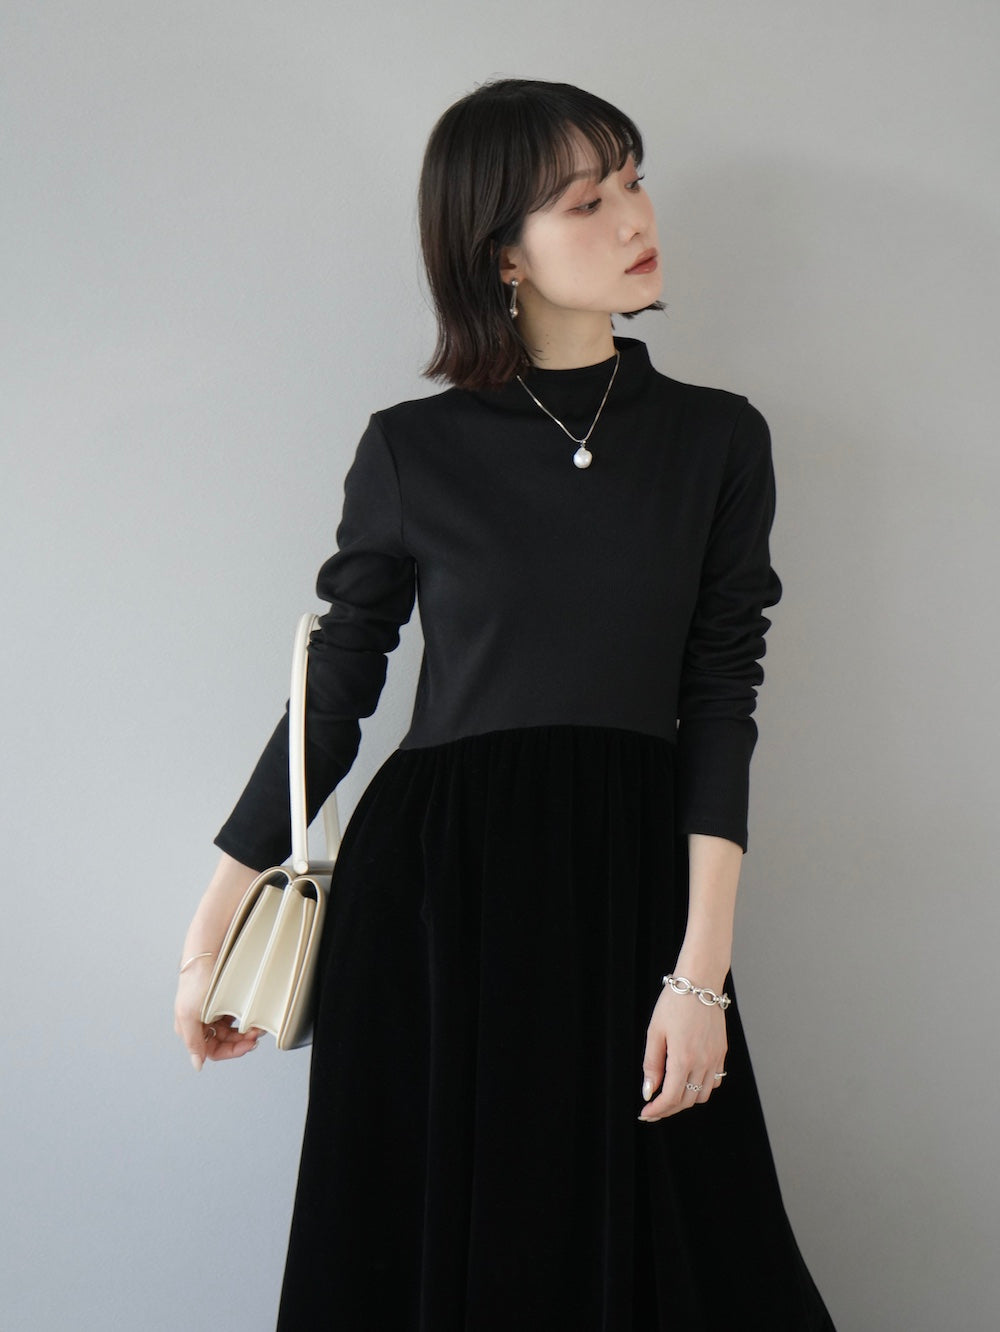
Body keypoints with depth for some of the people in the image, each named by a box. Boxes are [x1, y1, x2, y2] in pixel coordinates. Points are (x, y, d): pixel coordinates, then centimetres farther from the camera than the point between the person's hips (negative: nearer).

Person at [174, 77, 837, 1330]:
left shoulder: (717, 439, 3)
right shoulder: (413, 449, 0)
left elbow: (720, 704, -2)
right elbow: (331, 692, 5)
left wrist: (701, 969, -11)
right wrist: (210, 931, 7)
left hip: (631, 886, 1)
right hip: (432, 893, -1)